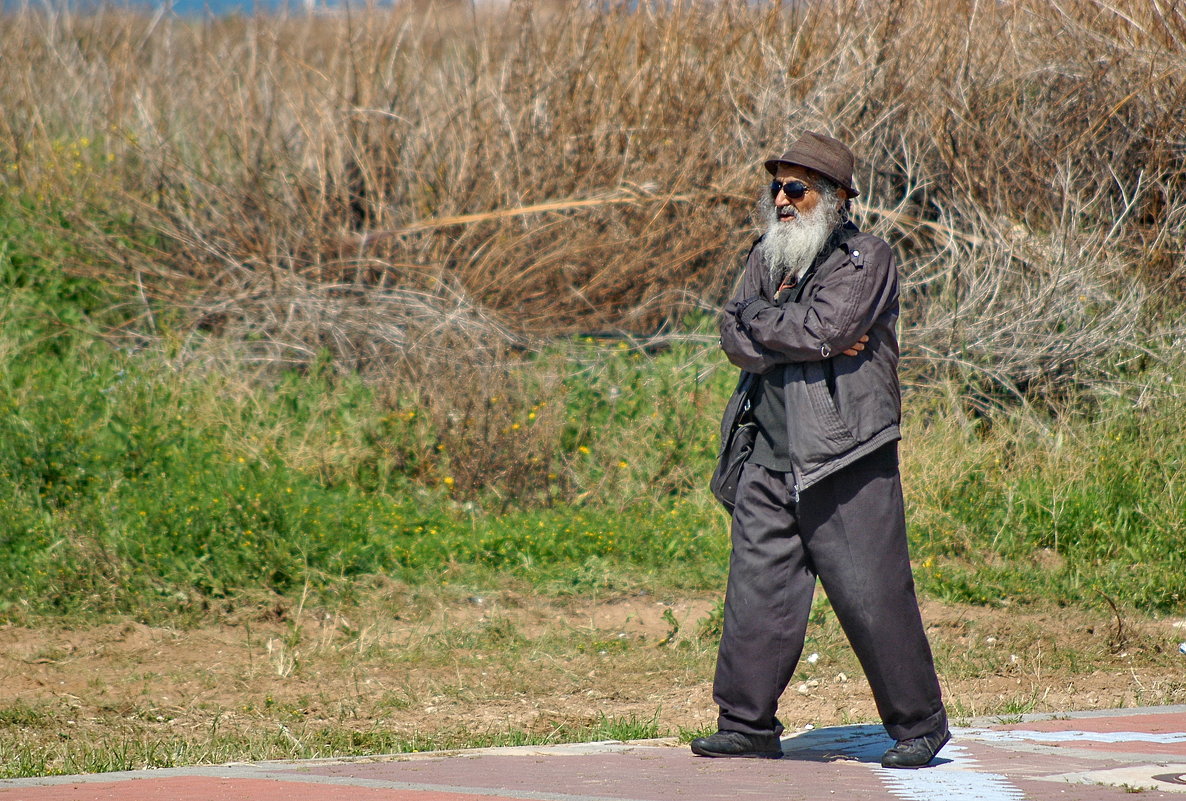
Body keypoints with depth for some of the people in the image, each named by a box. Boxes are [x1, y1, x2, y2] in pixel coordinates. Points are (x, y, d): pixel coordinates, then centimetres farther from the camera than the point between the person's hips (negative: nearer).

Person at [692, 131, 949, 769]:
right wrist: (814, 342, -12)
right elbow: (737, 342, 1)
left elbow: (819, 328, -19)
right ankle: (747, 723, 12)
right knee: (757, 590, 3)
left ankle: (918, 723, 8)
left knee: (872, 597, -4)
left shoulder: (866, 260, -5)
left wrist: (758, 316, -4)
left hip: (844, 459, -6)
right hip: (771, 459, 6)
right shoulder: (767, 257, 15)